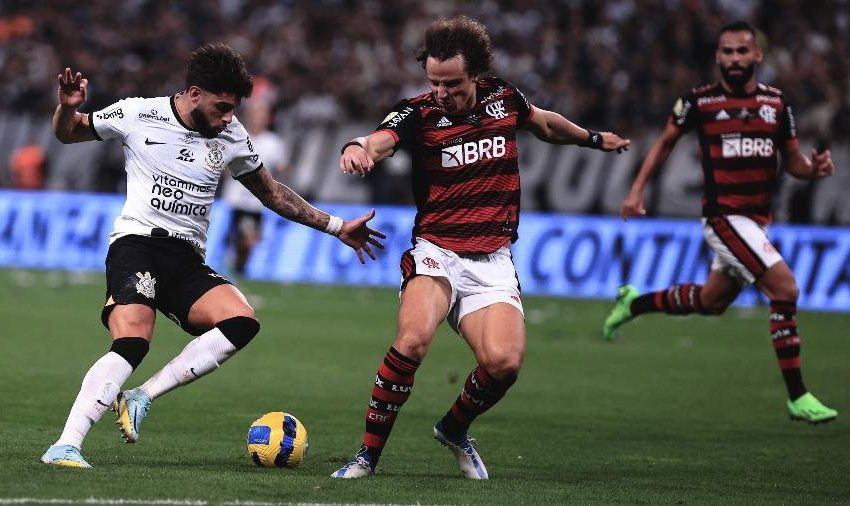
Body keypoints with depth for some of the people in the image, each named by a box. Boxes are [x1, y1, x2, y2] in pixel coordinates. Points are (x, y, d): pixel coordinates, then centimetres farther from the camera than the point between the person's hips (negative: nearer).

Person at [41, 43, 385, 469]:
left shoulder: (230, 137, 9)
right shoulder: (138, 115, -1)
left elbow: (272, 193, 22)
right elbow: (67, 133, 12)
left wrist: (337, 227, 21)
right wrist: (67, 107, -12)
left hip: (187, 259, 5)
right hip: (136, 243, -5)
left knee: (242, 323, -22)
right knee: (132, 345, -28)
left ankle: (142, 397, -17)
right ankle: (64, 446, -30)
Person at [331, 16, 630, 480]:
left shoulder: (503, 100, 5)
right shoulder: (418, 113, -7)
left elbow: (545, 123, 28)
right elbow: (380, 141, -29)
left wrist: (593, 139, 44)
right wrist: (357, 148, -53)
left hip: (493, 263, 3)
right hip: (436, 252, -3)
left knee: (504, 360, -20)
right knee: (413, 339, -31)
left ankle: (454, 429, 13)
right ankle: (369, 453, -15)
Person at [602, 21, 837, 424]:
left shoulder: (776, 103, 5)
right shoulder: (699, 101, -6)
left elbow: (793, 161, 11)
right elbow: (666, 142, 9)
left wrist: (815, 168, -11)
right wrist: (637, 189, 5)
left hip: (757, 221, 6)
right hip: (723, 217, -6)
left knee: (712, 301, 21)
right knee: (785, 288, -19)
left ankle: (634, 303, 45)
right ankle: (797, 397, -14)